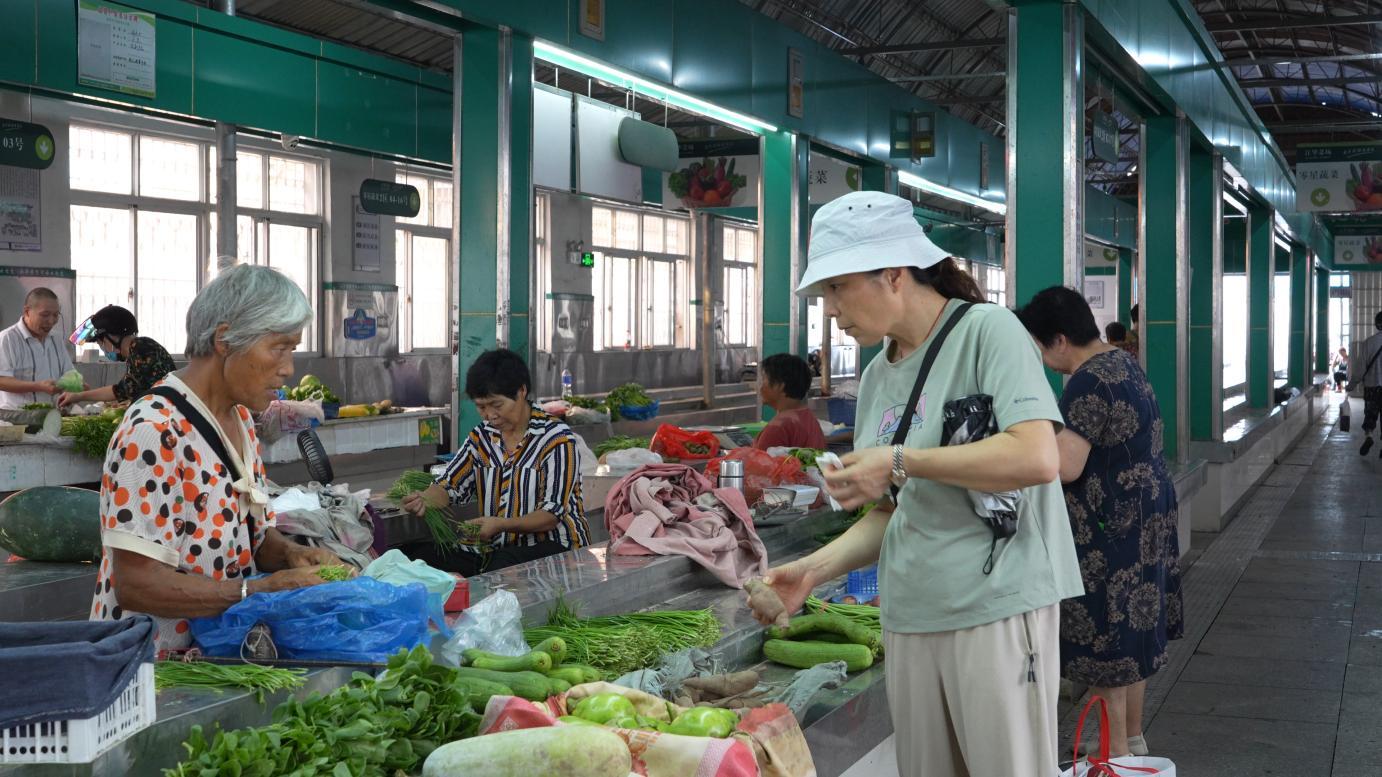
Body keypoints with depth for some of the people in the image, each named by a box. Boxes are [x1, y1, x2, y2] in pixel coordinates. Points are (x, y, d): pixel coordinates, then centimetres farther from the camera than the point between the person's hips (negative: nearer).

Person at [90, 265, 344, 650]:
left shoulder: (240, 417, 9)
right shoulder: (154, 432, -18)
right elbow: (136, 584, -22)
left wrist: (289, 553, -2)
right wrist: (261, 590, -24)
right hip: (156, 665, -8)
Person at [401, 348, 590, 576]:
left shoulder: (557, 438, -7)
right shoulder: (481, 437, 12)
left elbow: (553, 514, -14)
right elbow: (448, 487, 5)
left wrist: (501, 525, -29)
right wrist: (423, 500, -20)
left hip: (552, 544, -5)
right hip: (494, 547, 6)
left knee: (503, 566, -39)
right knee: (417, 555, -17)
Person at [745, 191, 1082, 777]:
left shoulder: (987, 331, -7)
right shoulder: (877, 377, 14)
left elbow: (1037, 458, -20)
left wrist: (901, 461, -15)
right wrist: (814, 569, 3)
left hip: (996, 609, -6)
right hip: (909, 618, 7)